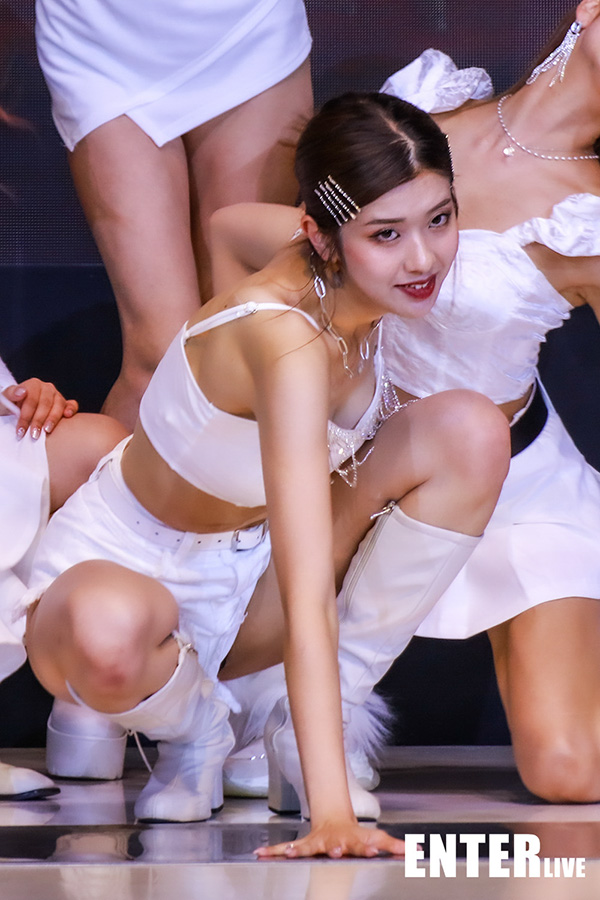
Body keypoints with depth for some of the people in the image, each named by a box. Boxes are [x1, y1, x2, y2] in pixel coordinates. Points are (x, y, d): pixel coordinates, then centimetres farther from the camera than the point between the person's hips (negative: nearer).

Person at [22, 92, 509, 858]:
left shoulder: (346, 286, -15)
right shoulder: (289, 343, -38)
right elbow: (307, 599, -45)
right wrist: (330, 816, -51)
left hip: (250, 557, 7)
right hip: (122, 565, -7)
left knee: (471, 430, -18)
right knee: (109, 632, -47)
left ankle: (307, 725, -7)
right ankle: (192, 722, -6)